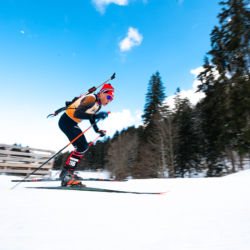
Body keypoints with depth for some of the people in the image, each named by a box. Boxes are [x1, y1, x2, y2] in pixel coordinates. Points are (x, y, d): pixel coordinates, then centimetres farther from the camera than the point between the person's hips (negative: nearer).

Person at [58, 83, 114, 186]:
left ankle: (67, 173, 17)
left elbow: (91, 118, 20)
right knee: (81, 147, -18)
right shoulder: (92, 98, -20)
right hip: (66, 121, -10)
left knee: (84, 146, 11)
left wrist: (98, 130, 8)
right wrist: (96, 116, -35)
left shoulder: (98, 105, 9)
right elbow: (77, 113, -30)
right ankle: (66, 175, -11)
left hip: (72, 124, 10)